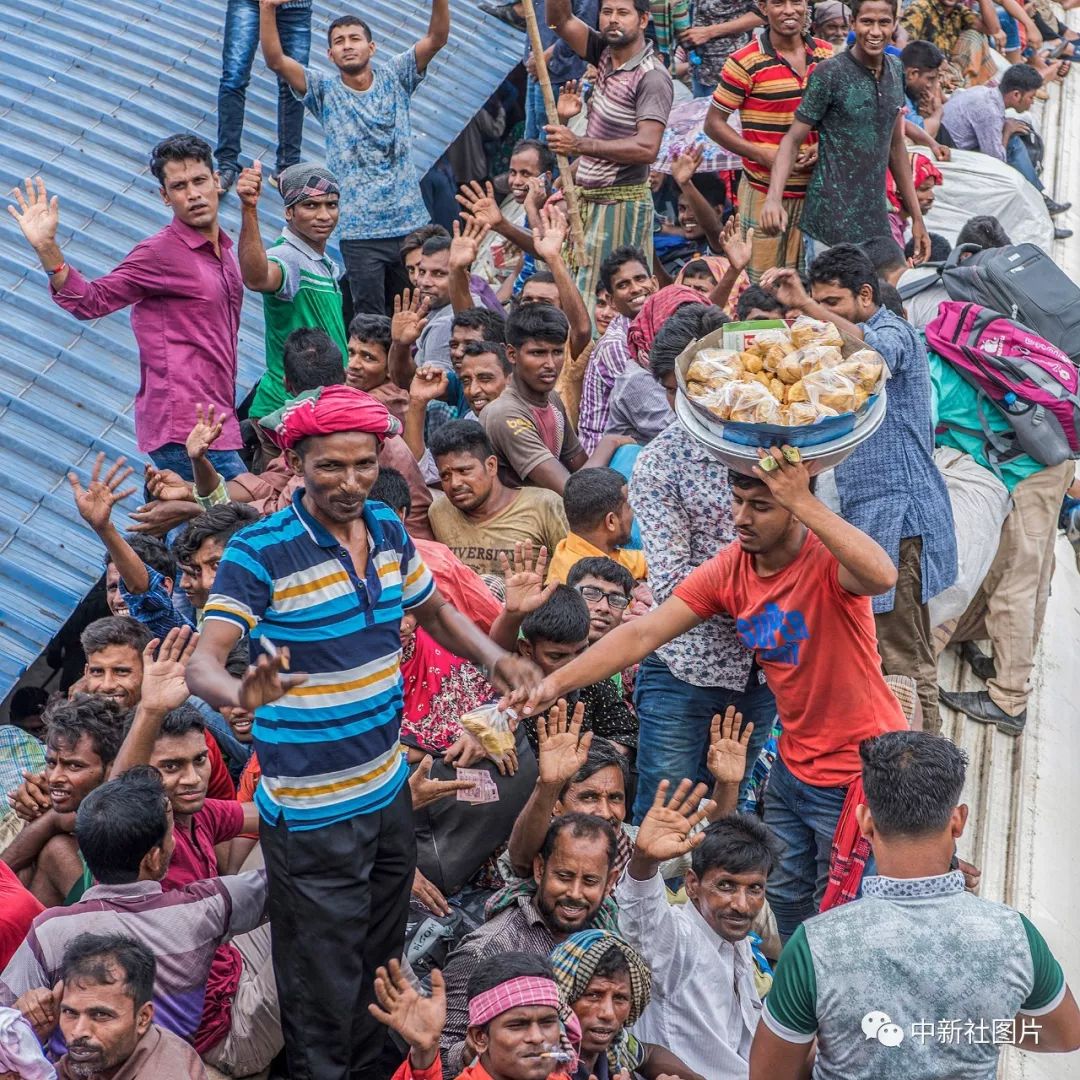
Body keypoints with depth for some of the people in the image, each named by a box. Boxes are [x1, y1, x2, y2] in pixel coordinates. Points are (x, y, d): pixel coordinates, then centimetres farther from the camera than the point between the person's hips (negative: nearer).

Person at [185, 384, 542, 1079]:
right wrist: (239, 692, -46)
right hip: (310, 810, -6)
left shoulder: (388, 530, 2)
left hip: (389, 790, 6)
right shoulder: (260, 553, -17)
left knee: (382, 969, 21)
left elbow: (434, 611, 18)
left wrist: (495, 658, -1)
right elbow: (203, 661, -23)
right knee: (325, 994, 4)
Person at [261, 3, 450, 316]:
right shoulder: (325, 91, 2)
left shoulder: (393, 78, 6)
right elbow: (275, 60, -10)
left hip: (411, 225, 2)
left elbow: (436, 38, -4)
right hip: (360, 233, -2)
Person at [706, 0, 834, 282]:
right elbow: (714, 123, -5)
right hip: (764, 192, -5)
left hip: (816, 191, 5)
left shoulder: (827, 55, 7)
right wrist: (765, 155, -17)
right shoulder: (746, 62, -9)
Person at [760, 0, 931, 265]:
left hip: (876, 221, 6)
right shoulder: (829, 74, -9)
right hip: (832, 221, -6)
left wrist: (916, 217, 17)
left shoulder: (896, 72, 9)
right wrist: (773, 198, -24)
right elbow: (793, 140, -7)